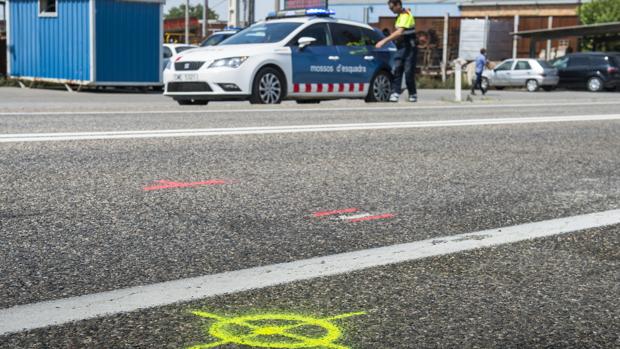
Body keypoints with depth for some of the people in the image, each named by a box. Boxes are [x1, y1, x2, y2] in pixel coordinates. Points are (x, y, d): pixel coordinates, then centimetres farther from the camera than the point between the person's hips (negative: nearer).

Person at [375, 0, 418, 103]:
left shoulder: (406, 15, -16)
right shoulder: (400, 15, 13)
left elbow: (399, 33, -27)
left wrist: (384, 41, -30)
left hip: (409, 48, -8)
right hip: (401, 48, 8)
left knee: (409, 73, -4)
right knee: (396, 71, -4)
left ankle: (413, 94, 10)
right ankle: (395, 93, -8)